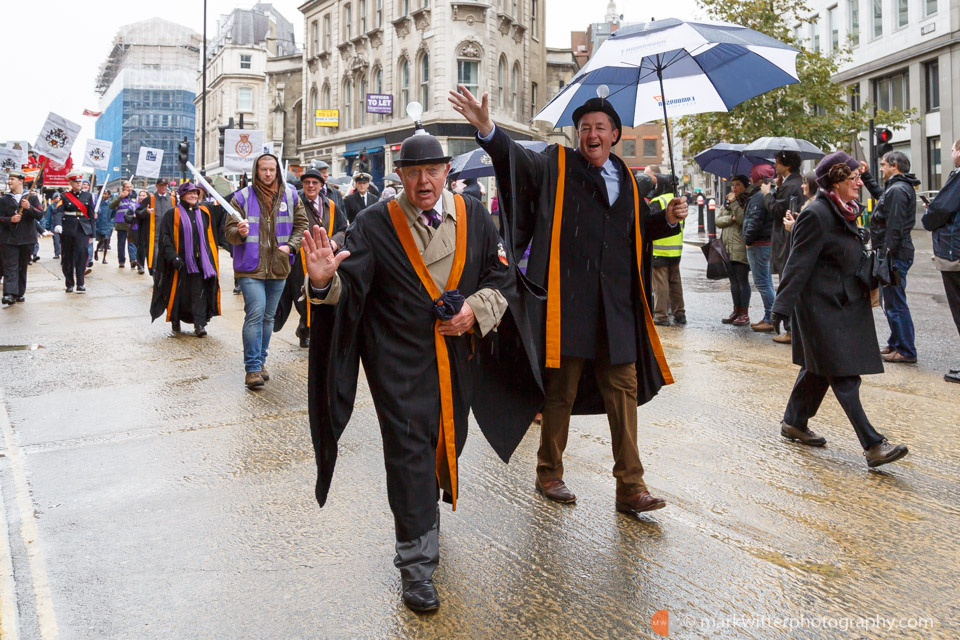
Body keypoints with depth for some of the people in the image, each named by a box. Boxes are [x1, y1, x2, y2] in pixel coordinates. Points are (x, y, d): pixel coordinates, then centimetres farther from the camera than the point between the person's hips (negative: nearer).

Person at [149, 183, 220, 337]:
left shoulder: (204, 213, 11)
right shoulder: (172, 214, 0)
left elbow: (210, 236, 16)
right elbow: (165, 237, -5)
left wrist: (211, 258, 10)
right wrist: (173, 256, -16)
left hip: (200, 260, 2)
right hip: (180, 260, -2)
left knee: (200, 292, -6)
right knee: (179, 291, 5)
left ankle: (199, 325, -8)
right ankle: (175, 322, 20)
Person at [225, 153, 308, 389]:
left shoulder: (290, 196, 6)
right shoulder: (242, 197, -2)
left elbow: (301, 224, 12)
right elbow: (229, 231, -2)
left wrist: (290, 246, -4)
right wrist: (240, 233, -25)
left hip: (278, 266, 4)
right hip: (250, 266, -4)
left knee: (268, 316, 13)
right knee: (255, 313, -13)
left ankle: (259, 361, 26)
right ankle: (252, 368, -8)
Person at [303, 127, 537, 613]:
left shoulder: (473, 217, 2)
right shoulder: (374, 225, -7)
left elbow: (503, 277, 7)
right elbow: (350, 286, -15)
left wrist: (477, 308, -10)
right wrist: (326, 282, -37)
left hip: (458, 358, 4)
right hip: (398, 362, -3)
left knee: (447, 443, 17)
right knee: (409, 453, -3)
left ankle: (427, 513, 46)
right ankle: (417, 564, 7)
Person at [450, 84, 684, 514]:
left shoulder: (626, 178, 17)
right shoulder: (556, 165, 3)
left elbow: (642, 230, 25)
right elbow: (517, 158, -15)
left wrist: (668, 218, 6)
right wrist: (487, 130, -32)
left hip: (617, 305, 4)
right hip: (566, 300, -4)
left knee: (624, 390, 4)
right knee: (561, 391, 5)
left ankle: (630, 487, 11)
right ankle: (549, 474, 23)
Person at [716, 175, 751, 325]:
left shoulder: (748, 202, -5)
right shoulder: (727, 202, 18)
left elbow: (743, 220, -19)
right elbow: (718, 221, 10)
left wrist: (734, 203, -19)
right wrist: (731, 218, -7)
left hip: (741, 248, -7)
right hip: (728, 248, 7)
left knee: (742, 280, -3)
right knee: (733, 281, 12)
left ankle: (744, 313, 2)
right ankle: (736, 311, 19)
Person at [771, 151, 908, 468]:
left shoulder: (845, 212, 12)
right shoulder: (817, 215, -17)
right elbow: (799, 264, -20)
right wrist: (782, 306, -23)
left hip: (845, 305, 10)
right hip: (822, 307, -10)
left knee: (819, 368, 17)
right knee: (843, 375, -8)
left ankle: (794, 423, 31)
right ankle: (872, 445, -8)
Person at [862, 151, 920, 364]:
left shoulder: (897, 190, -17)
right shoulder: (902, 187, 15)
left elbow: (894, 227, -23)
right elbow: (879, 193, 38)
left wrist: (888, 255, -24)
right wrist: (866, 175, 38)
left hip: (894, 255, -11)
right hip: (896, 253, 11)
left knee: (895, 303, -6)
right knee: (892, 302, 18)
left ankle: (906, 351, 0)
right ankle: (895, 344, 28)